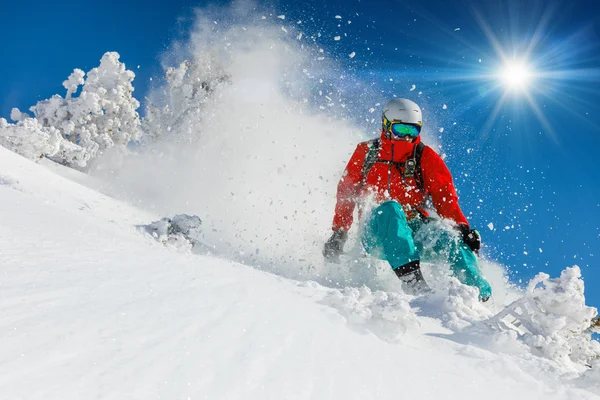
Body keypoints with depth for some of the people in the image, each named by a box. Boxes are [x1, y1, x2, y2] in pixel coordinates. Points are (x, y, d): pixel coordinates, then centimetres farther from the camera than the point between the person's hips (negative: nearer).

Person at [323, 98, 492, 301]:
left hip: (416, 231, 1)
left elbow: (446, 199, 2)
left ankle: (482, 295, -27)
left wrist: (462, 227, -14)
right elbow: (346, 194, 10)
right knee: (390, 208, -34)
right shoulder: (366, 153, 7)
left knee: (447, 236, -29)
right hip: (377, 233, -1)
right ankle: (411, 278, -44)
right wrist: (338, 233, 4)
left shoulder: (426, 157, 7)